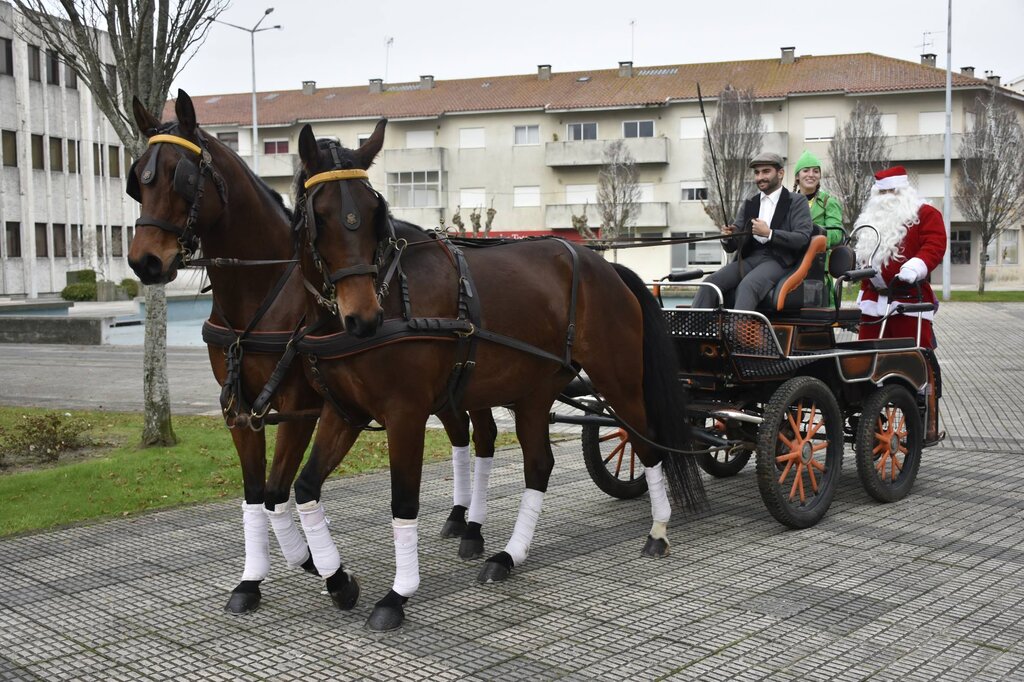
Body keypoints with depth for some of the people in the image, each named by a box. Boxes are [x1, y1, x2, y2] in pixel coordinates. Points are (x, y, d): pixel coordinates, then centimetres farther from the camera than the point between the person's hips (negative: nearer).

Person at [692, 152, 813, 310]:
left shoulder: (796, 202, 7)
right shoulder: (748, 205, 21)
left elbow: (803, 238, -8)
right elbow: (732, 247, 17)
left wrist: (769, 234, -17)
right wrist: (727, 237, -7)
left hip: (777, 260, -5)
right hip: (749, 259, 5)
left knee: (747, 285, -36)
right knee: (709, 283, -21)